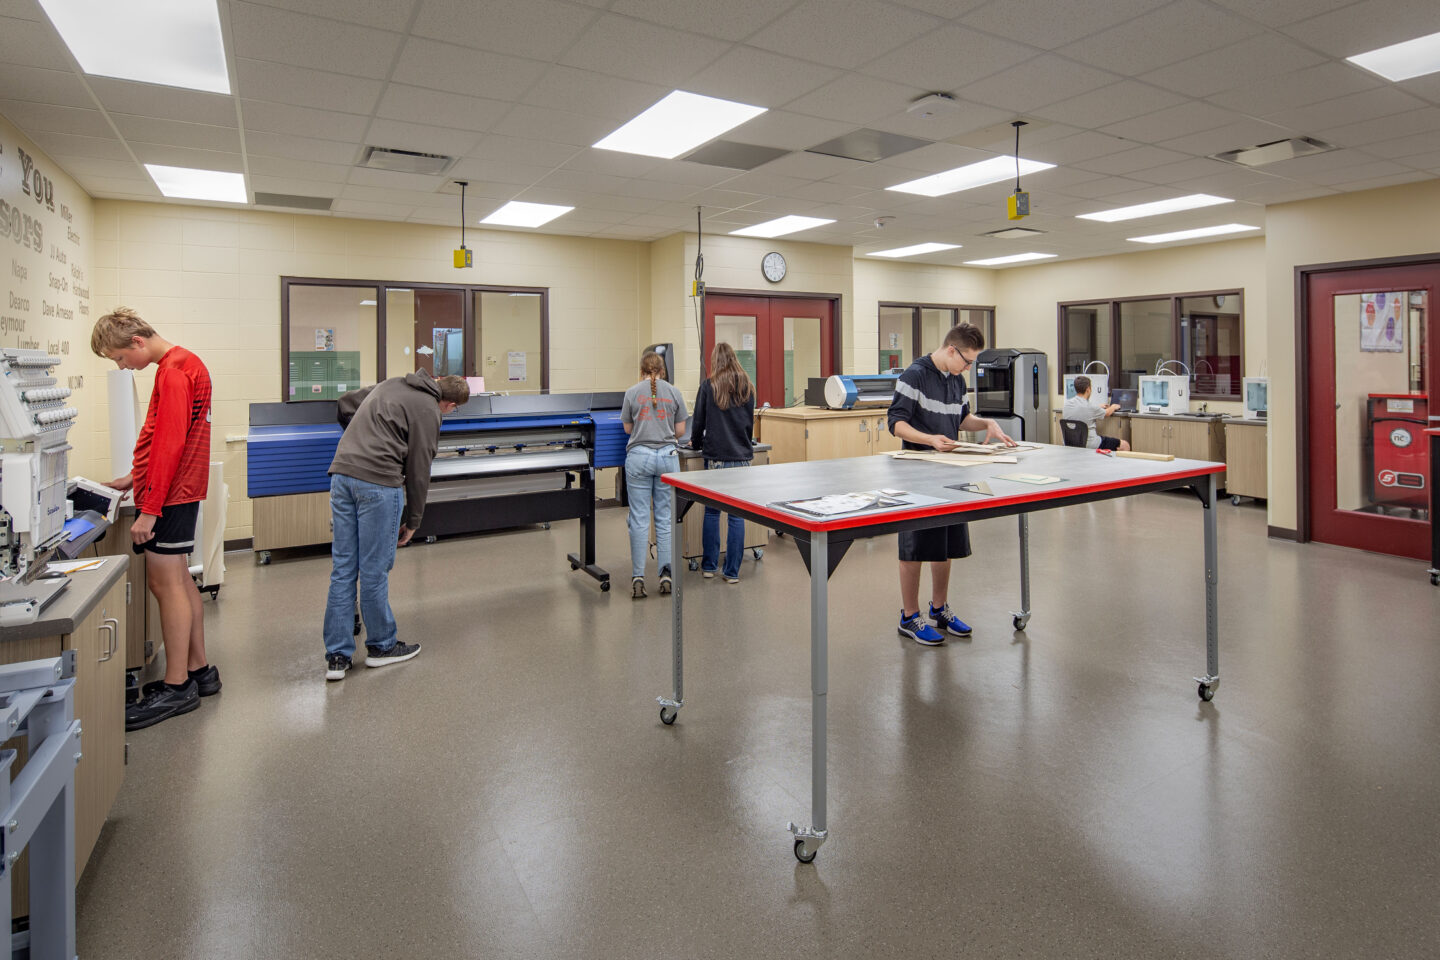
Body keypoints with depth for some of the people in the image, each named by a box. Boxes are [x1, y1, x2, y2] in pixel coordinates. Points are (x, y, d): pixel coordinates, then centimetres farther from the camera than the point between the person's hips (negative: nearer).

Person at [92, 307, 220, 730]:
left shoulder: (173, 371, -15)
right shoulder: (184, 364, 16)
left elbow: (168, 445, -21)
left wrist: (149, 508, -20)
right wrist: (134, 478, 21)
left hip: (169, 496, -10)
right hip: (178, 490, 10)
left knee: (166, 584, -5)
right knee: (177, 580, 13)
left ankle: (177, 688, 2)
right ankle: (199, 670, 22)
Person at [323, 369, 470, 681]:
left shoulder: (392, 384, 21)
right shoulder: (428, 411, -2)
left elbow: (344, 404, 32)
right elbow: (418, 470, -2)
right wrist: (412, 522, 6)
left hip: (341, 474, 8)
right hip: (377, 482, -8)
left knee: (343, 568, 9)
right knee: (375, 570, 5)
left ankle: (337, 657, 14)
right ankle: (381, 646, 20)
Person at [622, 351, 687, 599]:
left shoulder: (632, 393, 1)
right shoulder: (674, 393, 4)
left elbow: (628, 428, 11)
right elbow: (680, 431, 6)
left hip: (639, 457, -1)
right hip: (667, 457, 1)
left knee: (639, 518, 1)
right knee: (665, 517, 7)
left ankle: (638, 578, 2)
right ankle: (666, 574, 8)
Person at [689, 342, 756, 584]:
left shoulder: (708, 386, -2)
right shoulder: (746, 387, 6)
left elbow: (699, 421, 2)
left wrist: (696, 444, 20)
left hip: (716, 457, -1)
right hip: (741, 457, 2)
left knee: (712, 511, 11)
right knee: (737, 514, 3)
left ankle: (708, 566, 18)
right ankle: (732, 571, 6)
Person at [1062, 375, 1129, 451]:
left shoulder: (1067, 404, 0)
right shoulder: (1090, 406, -18)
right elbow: (1106, 413, 5)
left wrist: (1099, 407, 37)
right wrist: (1113, 407, 27)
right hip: (1090, 445, -7)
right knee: (1125, 445, 5)